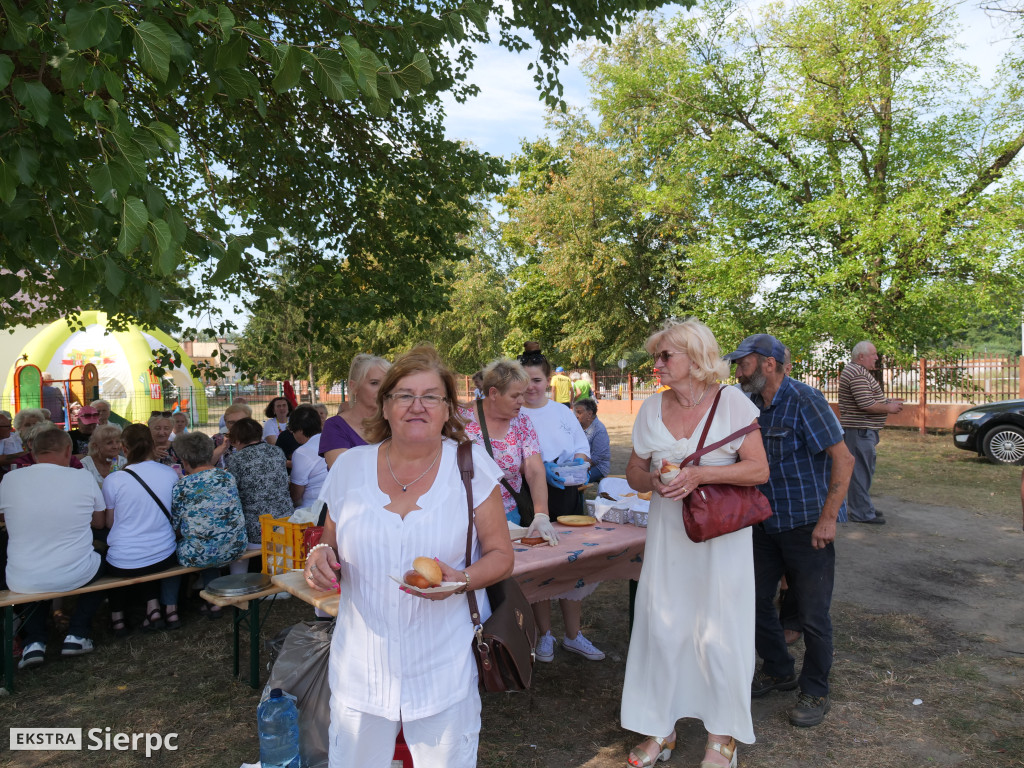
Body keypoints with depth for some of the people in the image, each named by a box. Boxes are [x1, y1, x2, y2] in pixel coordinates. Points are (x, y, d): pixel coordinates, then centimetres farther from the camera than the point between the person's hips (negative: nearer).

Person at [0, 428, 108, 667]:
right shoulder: (84, 479, -9)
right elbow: (99, 522, 7)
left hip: (22, 583, 2)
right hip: (75, 576, -1)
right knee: (102, 563, 31)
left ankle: (34, 641, 21)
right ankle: (77, 635, 21)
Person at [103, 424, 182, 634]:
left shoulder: (113, 480, -11)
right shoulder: (171, 474, -4)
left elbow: (110, 523, 1)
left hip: (123, 565, -1)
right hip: (164, 559, 2)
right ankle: (170, 607, 22)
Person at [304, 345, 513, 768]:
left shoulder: (471, 465, -6)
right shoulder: (350, 467, 0)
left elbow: (500, 555, -2)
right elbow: (331, 546, 13)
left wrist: (460, 581, -21)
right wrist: (321, 558, -10)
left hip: (444, 667, -2)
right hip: (362, 666, 2)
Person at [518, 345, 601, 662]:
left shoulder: (564, 412, 10)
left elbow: (582, 447, 13)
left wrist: (578, 461, -9)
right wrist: (541, 469, -26)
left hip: (568, 496, 4)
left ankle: (573, 635, 26)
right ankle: (545, 634, 25)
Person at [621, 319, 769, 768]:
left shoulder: (731, 402, -7)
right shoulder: (652, 408, 4)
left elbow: (759, 469, -10)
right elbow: (634, 473, 11)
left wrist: (700, 474, -21)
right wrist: (654, 480, -12)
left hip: (721, 534, -3)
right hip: (667, 534, 4)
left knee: (718, 635, 4)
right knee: (661, 629, 7)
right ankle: (660, 730, 26)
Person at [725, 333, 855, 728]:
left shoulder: (803, 400, -17)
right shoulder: (750, 404, 5)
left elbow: (843, 459, -18)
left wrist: (828, 518, -21)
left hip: (807, 526, -7)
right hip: (765, 522, 7)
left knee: (812, 614, 3)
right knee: (755, 599, 13)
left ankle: (815, 692, 23)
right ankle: (778, 670, 35)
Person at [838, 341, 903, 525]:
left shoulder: (858, 371, 18)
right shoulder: (857, 374, -18)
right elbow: (866, 404, -25)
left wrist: (889, 402, 11)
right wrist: (889, 408, -10)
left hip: (863, 430, 11)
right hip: (859, 430, -11)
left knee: (864, 470, 17)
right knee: (861, 471, -6)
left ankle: (863, 507, 26)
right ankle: (861, 513, -1)